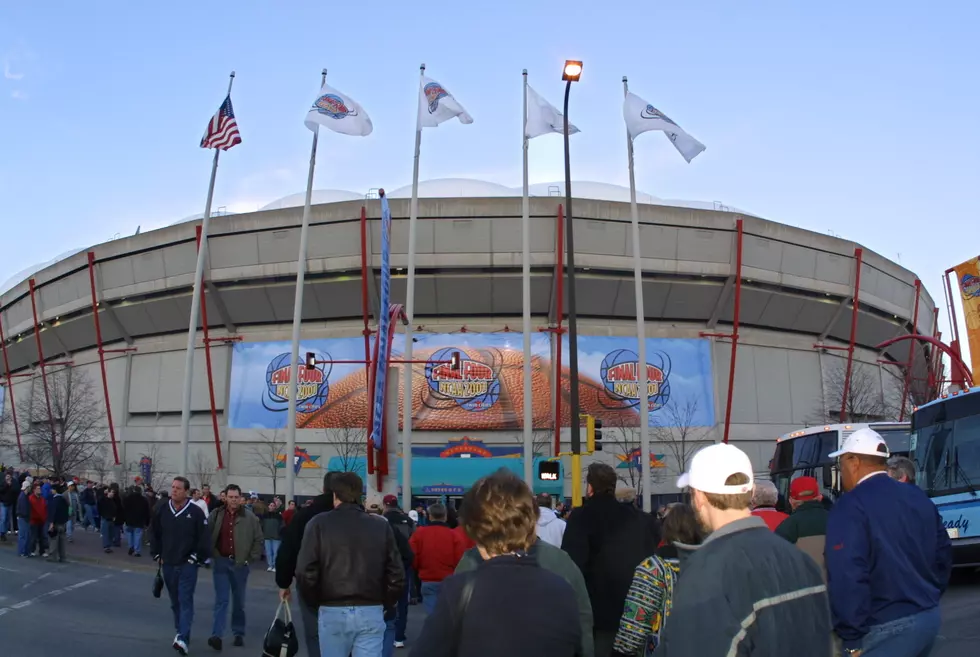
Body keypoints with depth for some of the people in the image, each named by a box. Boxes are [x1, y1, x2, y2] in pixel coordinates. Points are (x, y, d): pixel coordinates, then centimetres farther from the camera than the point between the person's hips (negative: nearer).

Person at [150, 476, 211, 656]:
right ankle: (180, 632, 30)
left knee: (185, 601, -8)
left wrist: (197, 558, -9)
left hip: (187, 565, -5)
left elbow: (204, 538, -8)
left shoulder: (196, 512, -11)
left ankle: (183, 639, -12)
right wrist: (157, 555, 10)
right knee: (175, 602, 15)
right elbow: (154, 533, 14)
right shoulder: (162, 510, 1)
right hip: (168, 565, 5)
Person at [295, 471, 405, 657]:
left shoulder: (319, 524, -3)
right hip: (371, 612, 1)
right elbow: (396, 575, -1)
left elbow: (306, 572, -9)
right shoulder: (381, 527, 2)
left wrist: (315, 604, 8)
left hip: (333, 612, -1)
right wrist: (385, 606, 15)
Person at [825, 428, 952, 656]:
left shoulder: (850, 507, -17)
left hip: (886, 629, -9)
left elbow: (847, 577, -24)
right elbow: (943, 556, 16)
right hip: (929, 616, 9)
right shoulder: (920, 498, 9)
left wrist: (852, 638, -16)